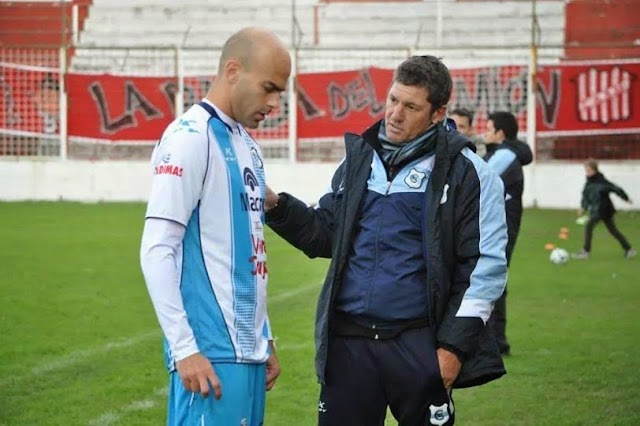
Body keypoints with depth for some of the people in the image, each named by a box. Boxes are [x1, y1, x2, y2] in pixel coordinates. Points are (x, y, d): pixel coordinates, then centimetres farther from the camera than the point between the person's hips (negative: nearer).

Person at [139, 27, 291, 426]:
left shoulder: (248, 145, 16)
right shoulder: (191, 137, -10)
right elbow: (157, 251, -15)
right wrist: (184, 348, -19)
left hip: (247, 350, 8)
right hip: (212, 351, -8)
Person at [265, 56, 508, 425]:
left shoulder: (465, 172, -5)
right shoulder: (360, 158, 12)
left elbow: (485, 266, -6)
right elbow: (326, 235, 20)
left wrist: (454, 345, -9)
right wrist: (277, 207, 2)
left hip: (418, 345, -4)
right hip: (347, 343, 5)